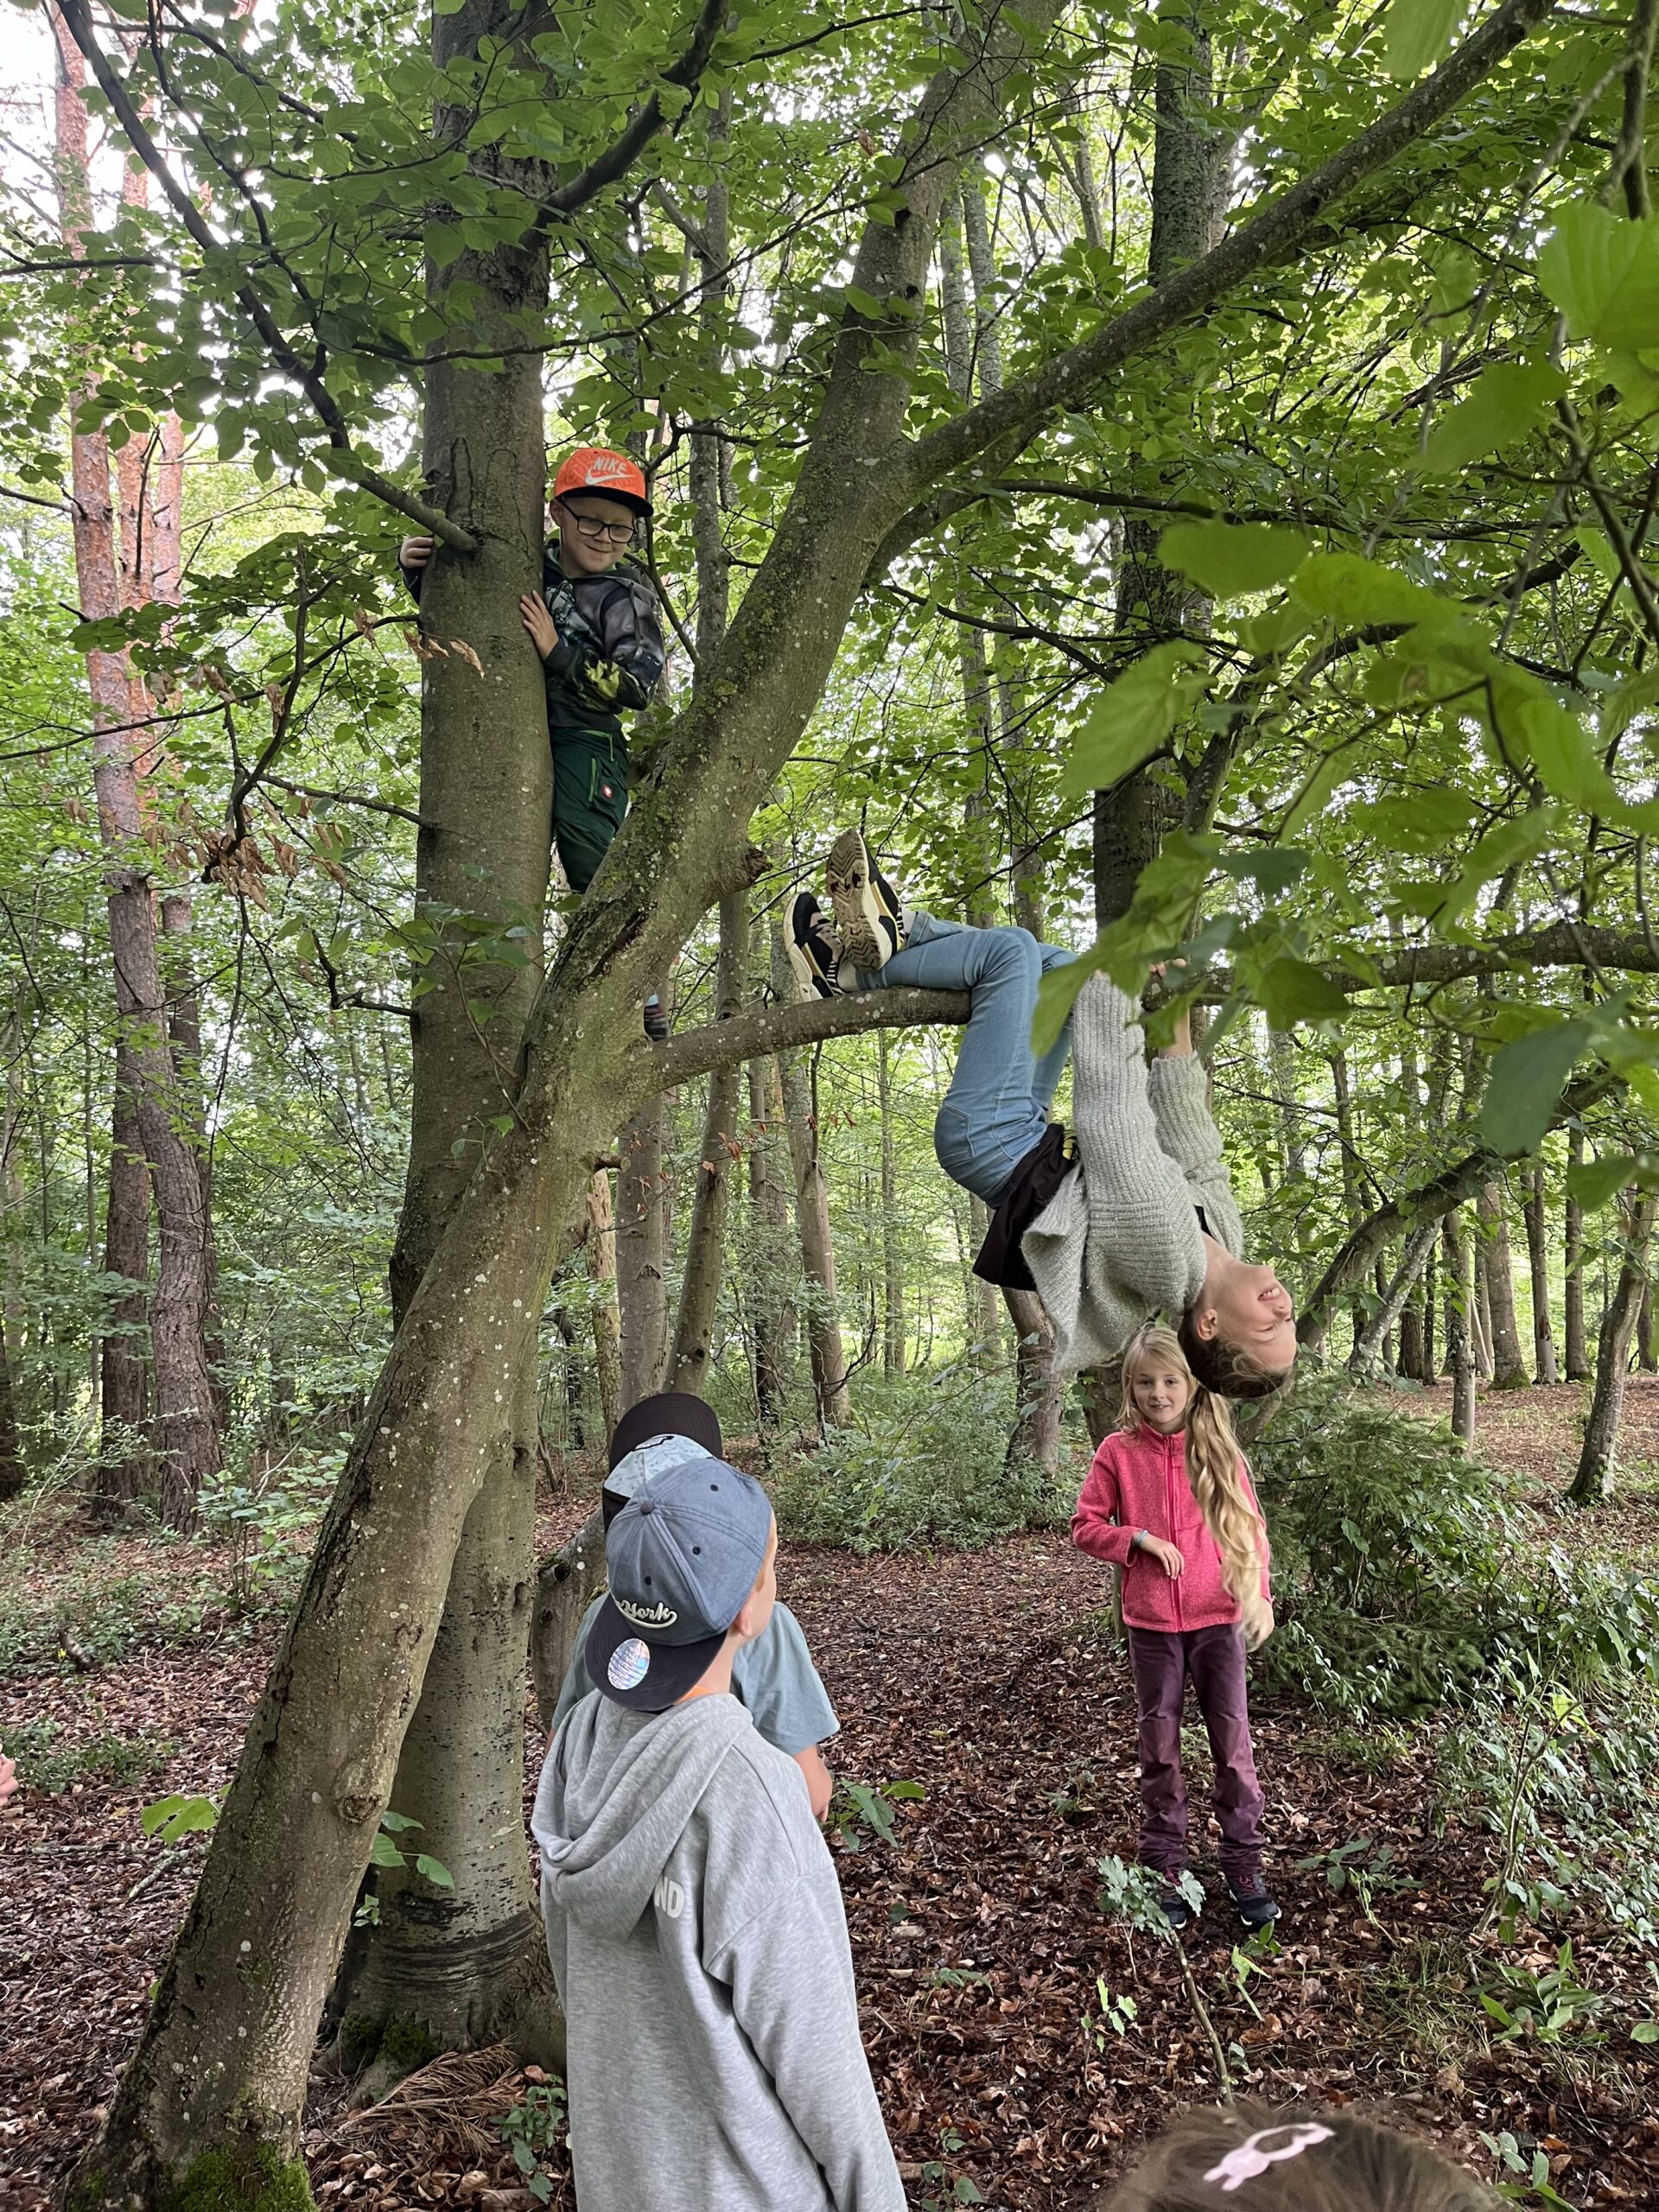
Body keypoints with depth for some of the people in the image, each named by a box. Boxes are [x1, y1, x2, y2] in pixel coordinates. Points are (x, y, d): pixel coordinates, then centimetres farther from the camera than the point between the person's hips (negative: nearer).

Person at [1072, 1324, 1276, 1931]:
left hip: (1218, 1618, 0)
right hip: (1151, 1623, 0)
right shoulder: (1118, 1452, -4)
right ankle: (1165, 1867, 25)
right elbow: (1086, 1526, -2)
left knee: (1233, 1742, 8)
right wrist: (1138, 1538, -16)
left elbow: (1250, 1527, 3)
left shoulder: (1217, 1448, -3)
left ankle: (1243, 1862, 25)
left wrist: (1258, 1596, -2)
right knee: (1159, 1747, 11)